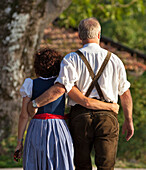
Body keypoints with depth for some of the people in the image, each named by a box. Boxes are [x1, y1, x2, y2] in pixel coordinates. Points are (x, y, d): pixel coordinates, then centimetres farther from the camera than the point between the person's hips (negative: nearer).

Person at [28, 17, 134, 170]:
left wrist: (35, 103, -9)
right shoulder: (114, 60, 6)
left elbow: (60, 88, -18)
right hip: (107, 117, 1)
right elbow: (125, 93, 11)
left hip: (80, 116, -1)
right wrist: (128, 121, 21)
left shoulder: (72, 59, -4)